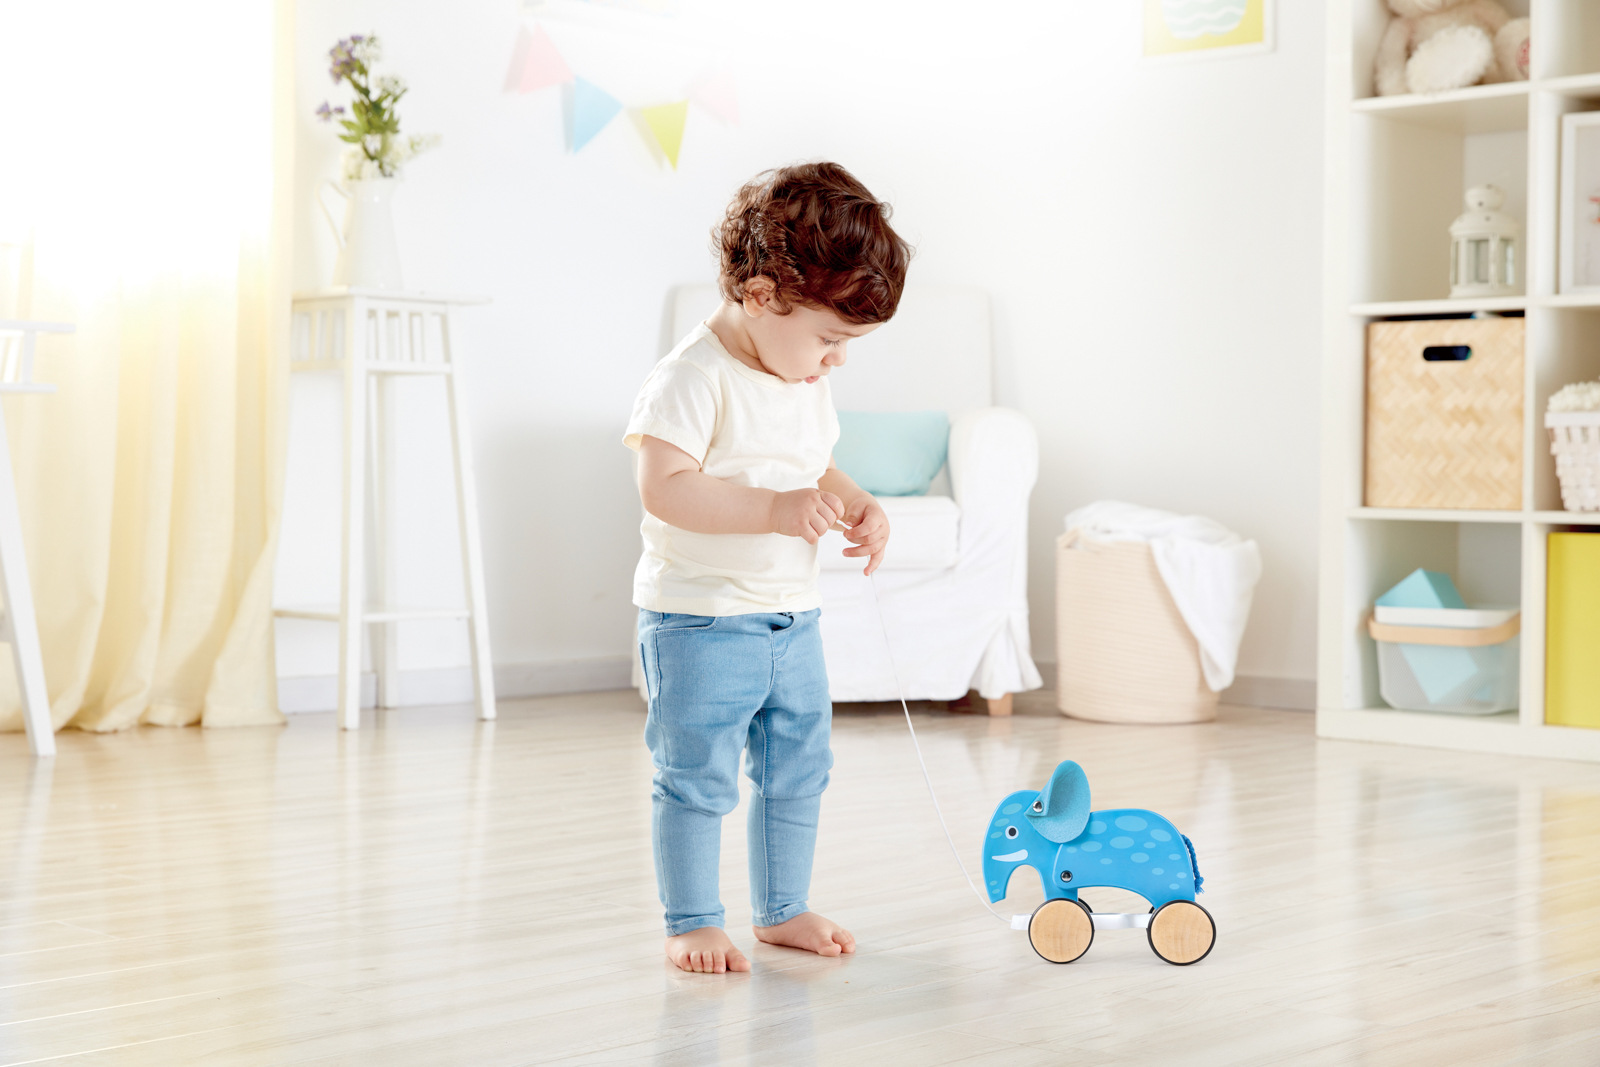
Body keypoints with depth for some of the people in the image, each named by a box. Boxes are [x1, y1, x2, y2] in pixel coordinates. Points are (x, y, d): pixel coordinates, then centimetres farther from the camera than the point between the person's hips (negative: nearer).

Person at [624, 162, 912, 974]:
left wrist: (856, 506, 0)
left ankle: (782, 909, 29)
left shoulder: (808, 383, 8)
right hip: (700, 620, -8)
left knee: (798, 770, 14)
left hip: (792, 617, 8)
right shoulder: (693, 379, -19)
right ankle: (691, 922, 14)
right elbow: (664, 488, -28)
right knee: (698, 778, -1)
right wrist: (774, 510, -32)